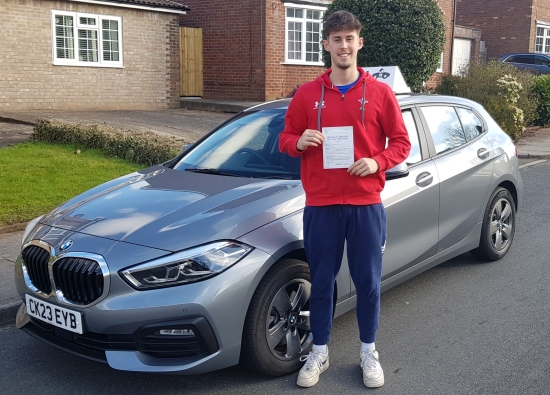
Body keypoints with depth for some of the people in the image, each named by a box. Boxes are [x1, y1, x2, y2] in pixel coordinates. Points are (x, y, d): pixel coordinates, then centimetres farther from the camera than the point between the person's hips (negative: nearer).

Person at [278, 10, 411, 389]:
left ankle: (369, 351, 29)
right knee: (321, 281, 10)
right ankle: (319, 353, 27)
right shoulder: (308, 94, 3)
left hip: (366, 204, 0)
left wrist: (378, 162, -14)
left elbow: (401, 142, 5)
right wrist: (299, 142, -14)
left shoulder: (380, 92, 2)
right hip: (321, 205, 1)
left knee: (368, 282, 9)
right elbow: (285, 138, 9)